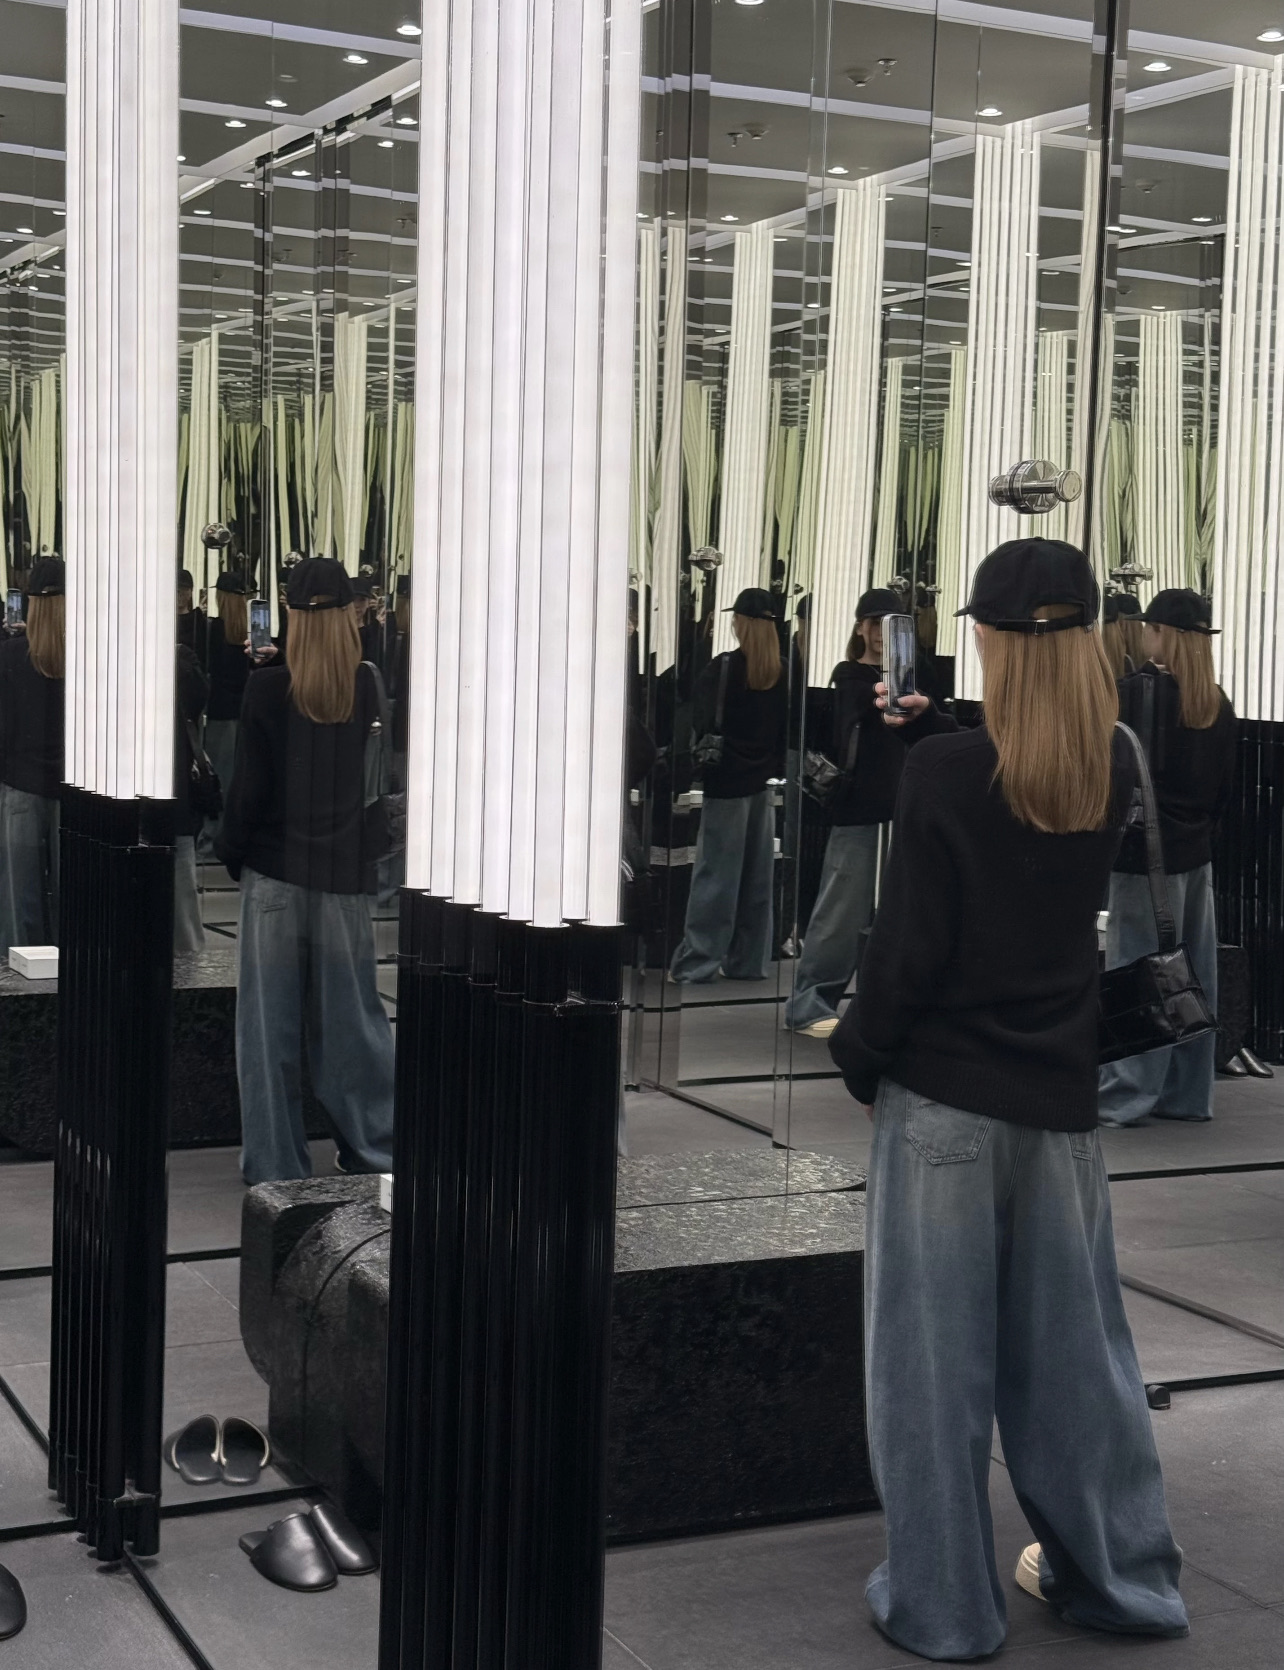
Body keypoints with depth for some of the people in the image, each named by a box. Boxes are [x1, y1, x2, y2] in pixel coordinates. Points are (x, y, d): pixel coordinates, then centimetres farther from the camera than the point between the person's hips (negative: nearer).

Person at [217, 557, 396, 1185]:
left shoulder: (268, 688, -10)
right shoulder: (370, 688, -3)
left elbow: (249, 784, -5)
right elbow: (380, 775, 4)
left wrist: (232, 850, 6)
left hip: (274, 873, -2)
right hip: (345, 874, 2)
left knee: (270, 1025, 5)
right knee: (350, 1018, 11)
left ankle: (276, 1164, 8)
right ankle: (377, 1147, 14)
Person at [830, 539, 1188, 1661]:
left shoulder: (944, 774, -15)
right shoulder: (1115, 772, -1)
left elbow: (908, 944, -13)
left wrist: (862, 1060, 1)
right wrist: (934, 734, 18)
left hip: (943, 1097, -5)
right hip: (1062, 1100, 5)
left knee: (937, 1357, 6)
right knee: (1074, 1343, 17)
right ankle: (1119, 1572, 29)